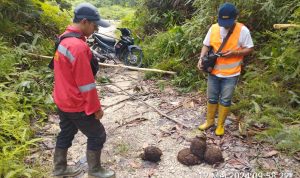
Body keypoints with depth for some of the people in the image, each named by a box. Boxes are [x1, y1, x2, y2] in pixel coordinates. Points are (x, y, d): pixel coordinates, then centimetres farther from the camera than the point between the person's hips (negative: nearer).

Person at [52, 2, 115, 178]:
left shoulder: (64, 39, 3)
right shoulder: (78, 46, -28)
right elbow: (86, 84, -24)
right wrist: (96, 108, -14)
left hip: (62, 101, 9)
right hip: (77, 105, -9)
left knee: (66, 133, 24)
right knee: (97, 136, 9)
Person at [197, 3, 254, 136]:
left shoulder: (242, 30, -13)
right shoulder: (213, 28, -4)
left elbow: (249, 49, -6)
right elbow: (206, 45, 4)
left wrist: (234, 53, -23)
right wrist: (201, 58, -13)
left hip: (231, 74, -3)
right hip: (214, 71, 3)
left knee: (225, 100, 8)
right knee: (211, 98, 14)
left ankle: (220, 125, 26)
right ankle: (209, 121, 34)